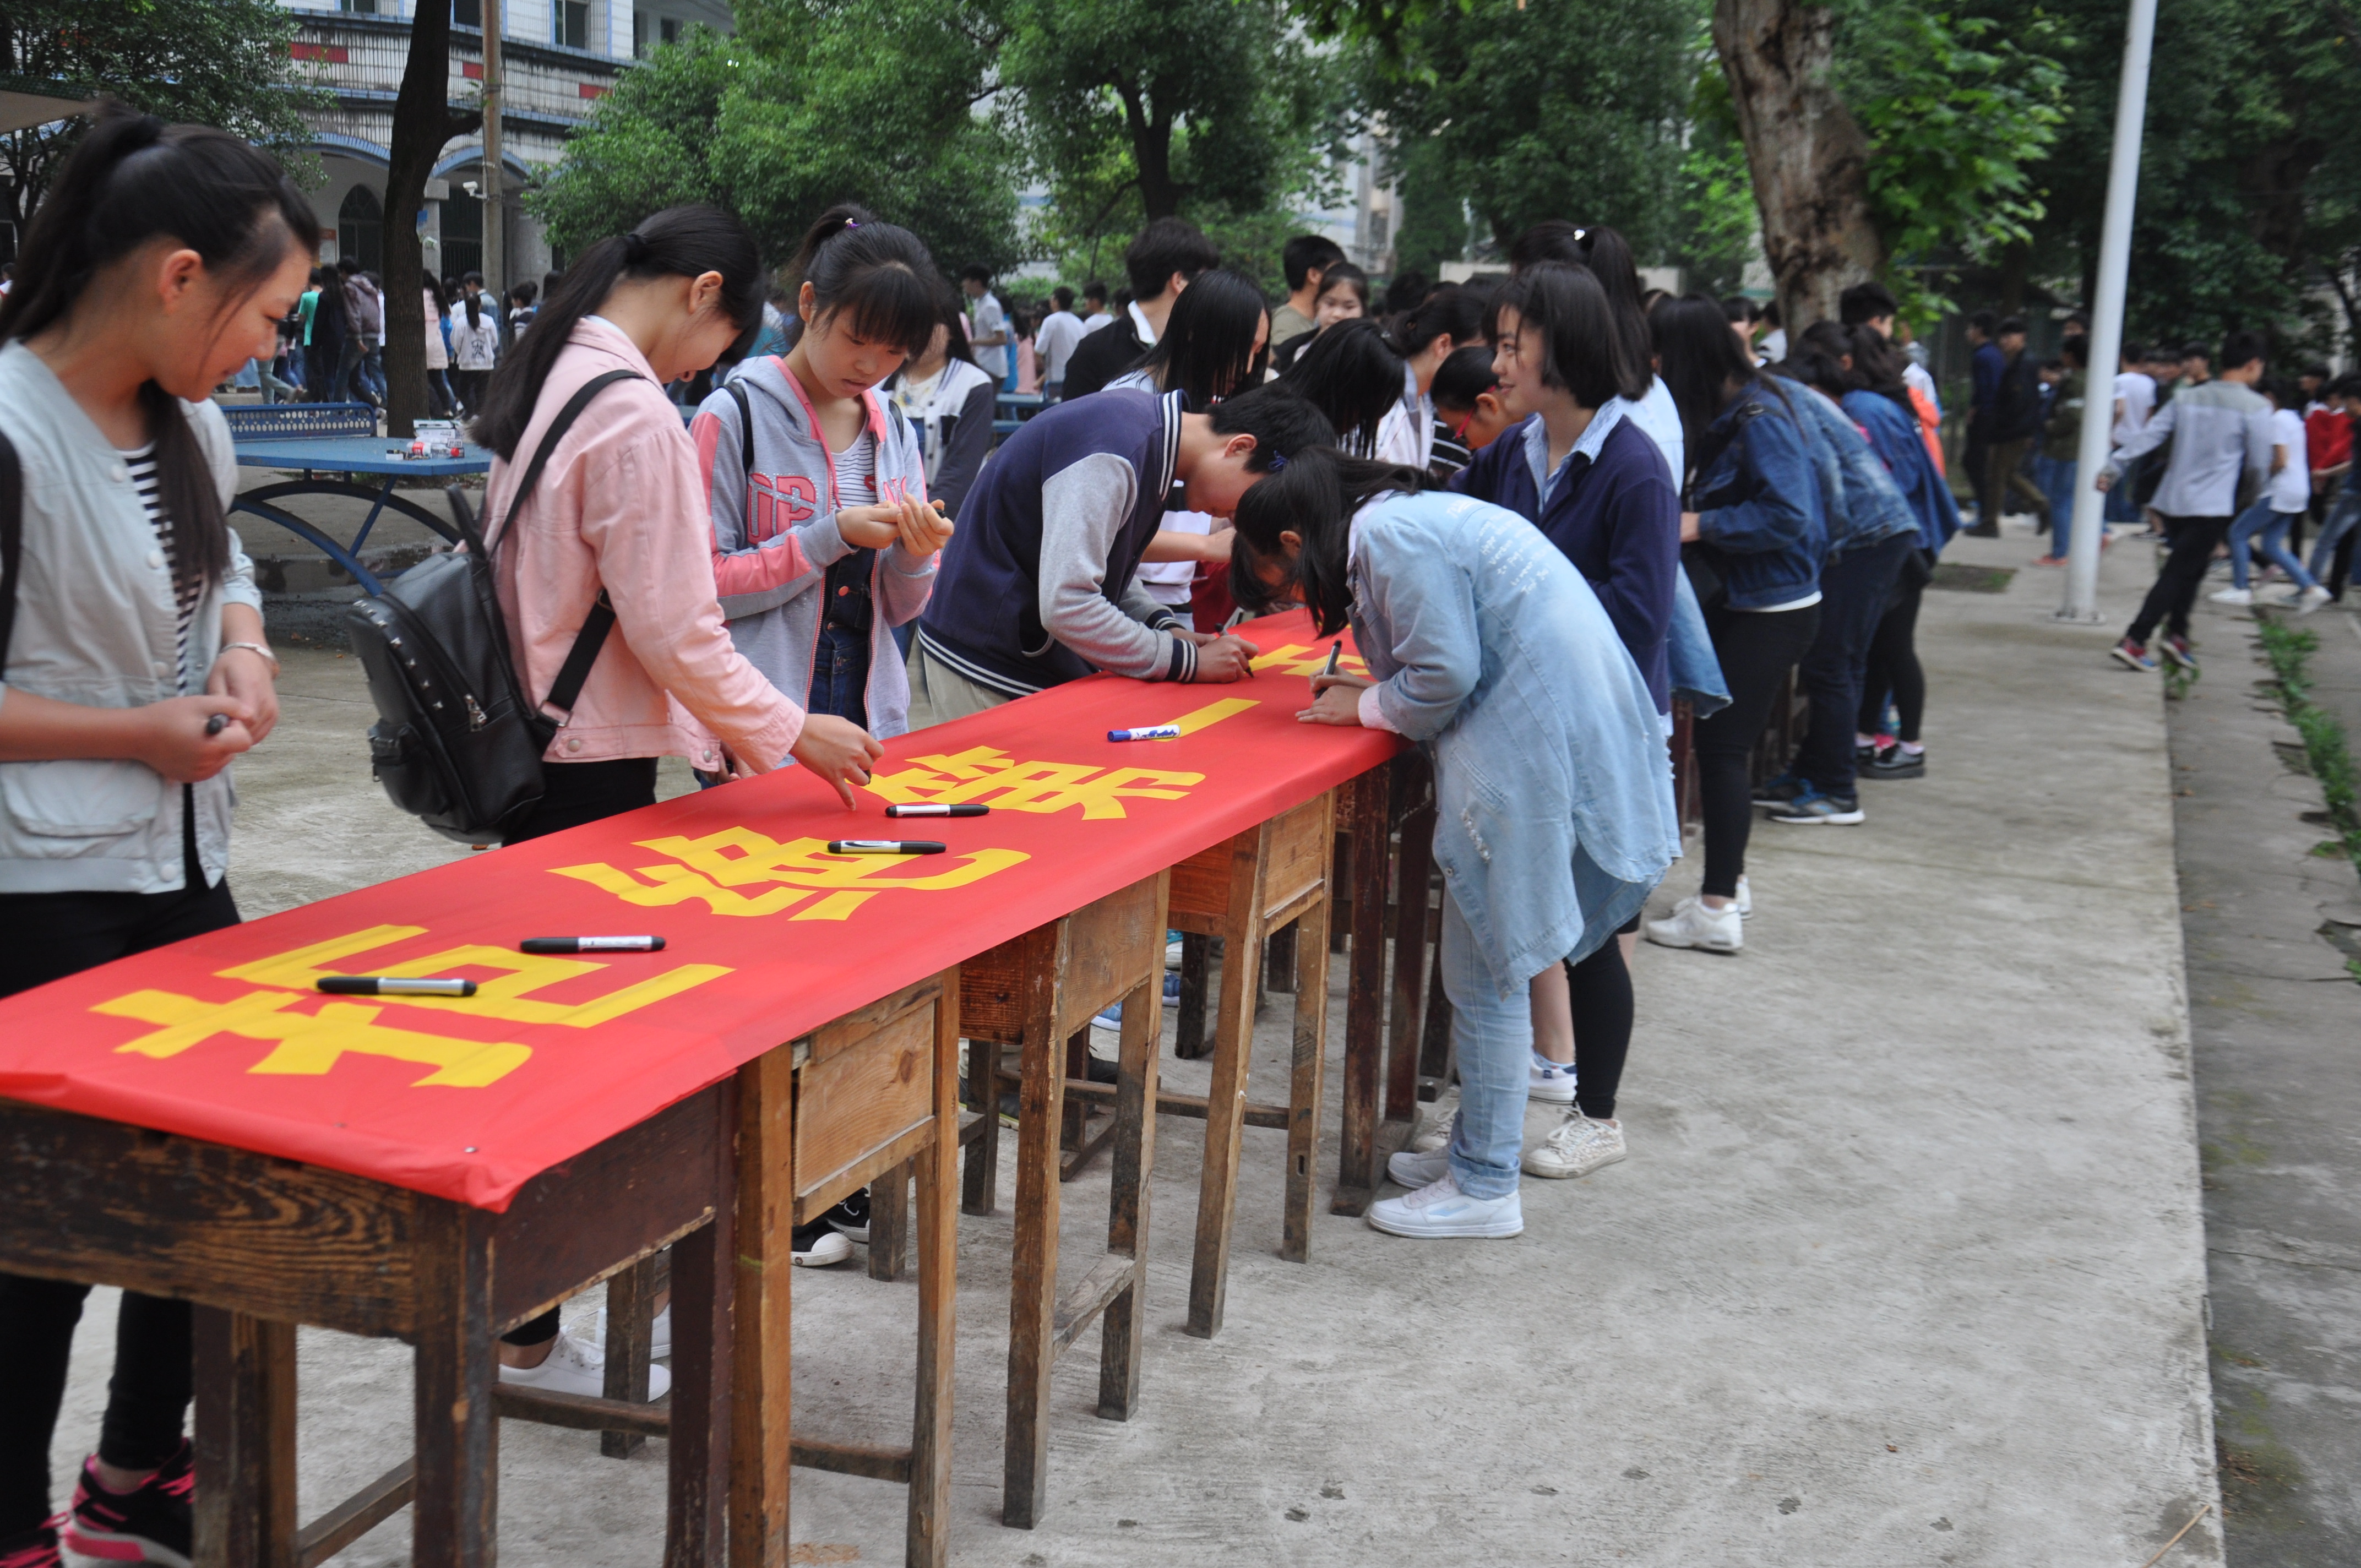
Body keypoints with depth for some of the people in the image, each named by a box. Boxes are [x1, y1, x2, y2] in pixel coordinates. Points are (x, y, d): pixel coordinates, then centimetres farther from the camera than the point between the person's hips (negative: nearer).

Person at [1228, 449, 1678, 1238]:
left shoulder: (1394, 537, -14)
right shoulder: (1405, 521, 18)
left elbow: (1447, 674, -17)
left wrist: (1366, 707, 0)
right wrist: (1373, 687, 13)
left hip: (1536, 744, -10)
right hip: (1555, 723, 10)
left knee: (1486, 971, -1)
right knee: (1490, 960, 17)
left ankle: (1485, 1188, 9)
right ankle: (1478, 1148, 28)